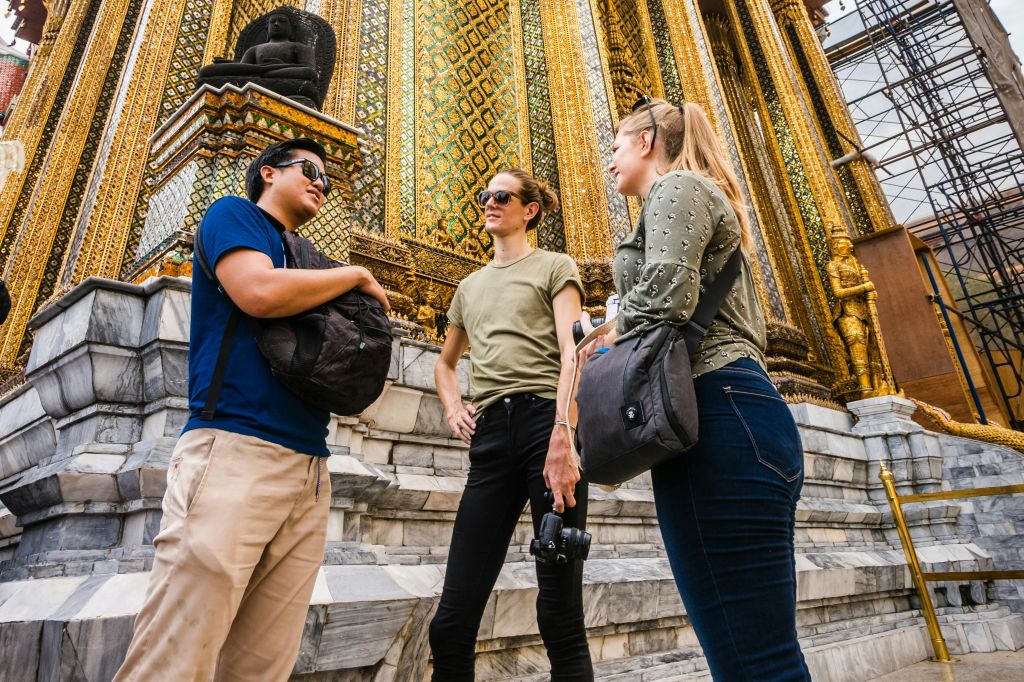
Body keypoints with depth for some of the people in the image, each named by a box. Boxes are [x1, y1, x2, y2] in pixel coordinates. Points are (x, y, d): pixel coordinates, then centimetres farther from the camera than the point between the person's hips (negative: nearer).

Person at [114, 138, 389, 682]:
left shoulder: (302, 261, 26)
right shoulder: (233, 213, 9)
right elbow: (259, 291, -13)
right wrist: (358, 275, 0)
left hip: (310, 467, 7)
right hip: (235, 448, -7)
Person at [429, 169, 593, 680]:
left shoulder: (554, 267, 12)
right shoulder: (469, 286, 27)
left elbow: (572, 353, -3)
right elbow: (445, 363, 38)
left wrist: (562, 436, -18)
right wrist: (453, 407, 16)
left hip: (544, 419, -4)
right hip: (490, 437, 5)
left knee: (560, 614, -1)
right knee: (451, 623, 2)